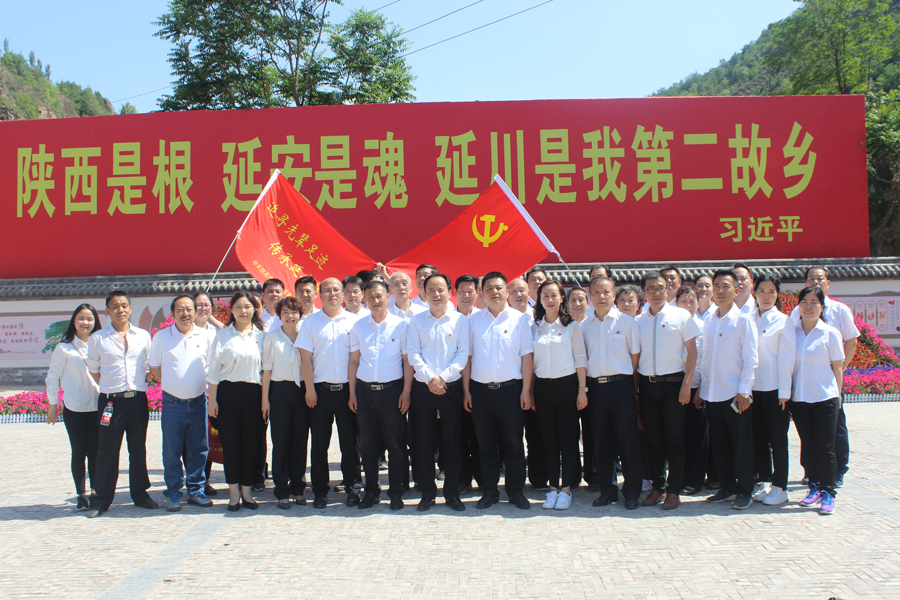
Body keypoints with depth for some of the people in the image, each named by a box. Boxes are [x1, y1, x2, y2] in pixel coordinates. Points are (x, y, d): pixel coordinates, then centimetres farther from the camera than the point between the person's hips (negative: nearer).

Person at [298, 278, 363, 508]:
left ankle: (352, 487, 17)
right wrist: (310, 390, -4)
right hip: (320, 390, 1)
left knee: (350, 441, 5)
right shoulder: (311, 322, 6)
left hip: (347, 389, 0)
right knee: (319, 442, 5)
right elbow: (305, 358, 3)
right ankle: (320, 491, 15)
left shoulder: (353, 321, 4)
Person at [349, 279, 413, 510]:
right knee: (367, 443, 8)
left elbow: (407, 360, 0)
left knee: (395, 442, 2)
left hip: (392, 389, -2)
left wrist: (406, 391, -5)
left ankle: (396, 492, 14)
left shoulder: (400, 325, 0)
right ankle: (371, 491, 20)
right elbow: (354, 360, 10)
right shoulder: (358, 326, 8)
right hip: (365, 390, 3)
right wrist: (352, 393, 6)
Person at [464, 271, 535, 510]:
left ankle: (516, 491, 16)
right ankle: (489, 491, 19)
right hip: (480, 389, 2)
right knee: (486, 443, 8)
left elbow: (527, 356, 0)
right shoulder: (473, 320, 6)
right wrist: (466, 390, 2)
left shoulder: (519, 319, 2)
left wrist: (526, 390, -5)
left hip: (510, 389, -1)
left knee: (514, 443, 4)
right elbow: (467, 356, 7)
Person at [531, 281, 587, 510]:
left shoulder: (572, 325, 3)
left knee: (568, 438, 0)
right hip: (542, 387, 2)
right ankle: (553, 486, 15)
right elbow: (529, 361, 10)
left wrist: (582, 390, -5)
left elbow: (580, 358, 1)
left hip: (567, 385, -2)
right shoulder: (534, 327, 9)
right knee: (548, 439, 6)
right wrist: (529, 392, 5)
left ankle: (566, 488, 9)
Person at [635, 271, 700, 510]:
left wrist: (686, 383, -9)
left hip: (673, 383, -3)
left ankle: (674, 490, 8)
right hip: (647, 385, 3)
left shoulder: (681, 315, 1)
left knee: (674, 438, 0)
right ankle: (657, 485, 18)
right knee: (653, 438, 8)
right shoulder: (638, 321, 9)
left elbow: (691, 351, -1)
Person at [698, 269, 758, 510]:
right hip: (712, 393, 5)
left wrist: (744, 391, -13)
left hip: (735, 393, -5)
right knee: (719, 444, 11)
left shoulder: (743, 320, -5)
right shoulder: (709, 321, 11)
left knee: (741, 444, 2)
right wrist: (701, 387, 12)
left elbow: (751, 359, -8)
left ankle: (744, 492, 12)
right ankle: (727, 487, 22)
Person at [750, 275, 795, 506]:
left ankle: (779, 487, 11)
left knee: (777, 439, 3)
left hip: (774, 389, -4)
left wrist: (784, 392, -10)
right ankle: (763, 481, 21)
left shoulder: (783, 322, -3)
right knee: (757, 437, 10)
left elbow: (786, 358, -6)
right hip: (753, 388, 4)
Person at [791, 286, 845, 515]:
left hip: (825, 397, -3)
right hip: (799, 398, 3)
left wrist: (837, 395, 2)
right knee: (808, 447, 11)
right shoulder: (792, 332, 4)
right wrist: (786, 394, 4)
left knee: (825, 447, -1)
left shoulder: (830, 334, -3)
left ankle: (828, 493, 6)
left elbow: (837, 367, 2)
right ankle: (814, 488, 22)